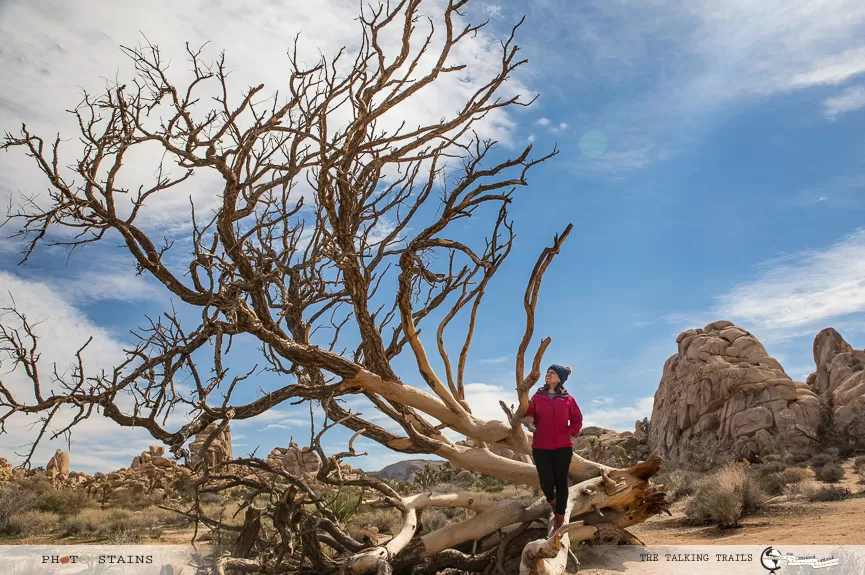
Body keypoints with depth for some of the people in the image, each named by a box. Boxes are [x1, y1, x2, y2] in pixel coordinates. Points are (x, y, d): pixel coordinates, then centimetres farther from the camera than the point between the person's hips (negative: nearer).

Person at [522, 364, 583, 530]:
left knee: (561, 481, 4)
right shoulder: (537, 397, 5)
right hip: (541, 447, 1)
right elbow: (530, 415, 6)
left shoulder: (568, 399, 3)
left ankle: (560, 516, 20)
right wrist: (529, 419, -16)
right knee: (546, 482, -2)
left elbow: (577, 420, 8)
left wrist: (570, 433, -5)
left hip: (563, 447, 0)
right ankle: (551, 501, 33)